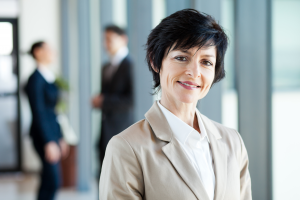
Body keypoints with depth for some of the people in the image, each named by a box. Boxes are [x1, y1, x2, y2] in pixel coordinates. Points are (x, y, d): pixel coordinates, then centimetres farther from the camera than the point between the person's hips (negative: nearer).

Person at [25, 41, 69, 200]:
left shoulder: (49, 77, 12)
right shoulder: (35, 79, -13)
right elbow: (38, 113, -17)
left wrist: (60, 138, 17)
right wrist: (49, 142, -20)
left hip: (53, 132, 8)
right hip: (43, 134, -8)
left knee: (48, 181, 10)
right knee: (52, 181, -9)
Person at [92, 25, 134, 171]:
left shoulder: (130, 65, -12)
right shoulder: (107, 67, 16)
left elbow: (133, 100, -18)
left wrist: (105, 101, -17)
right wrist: (98, 101, 2)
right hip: (107, 132, 8)